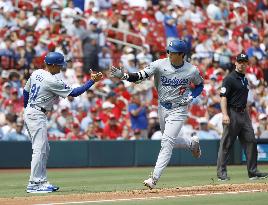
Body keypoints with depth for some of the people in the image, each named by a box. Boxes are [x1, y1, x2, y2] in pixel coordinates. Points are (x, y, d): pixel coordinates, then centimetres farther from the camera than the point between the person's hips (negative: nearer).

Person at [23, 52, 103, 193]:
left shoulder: (36, 73, 8)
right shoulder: (52, 81, -18)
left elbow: (25, 91, 19)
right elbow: (74, 93, -14)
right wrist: (92, 81, -10)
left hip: (29, 112, 10)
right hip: (37, 115, -10)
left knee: (44, 149, 14)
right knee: (40, 149, -10)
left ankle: (41, 181, 15)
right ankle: (34, 184, -12)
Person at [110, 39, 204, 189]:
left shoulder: (192, 71, -12)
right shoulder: (160, 65, -11)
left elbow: (200, 85, 8)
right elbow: (140, 76, -19)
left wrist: (191, 97, -11)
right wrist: (123, 75, -35)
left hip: (178, 110, -4)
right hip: (162, 108, 4)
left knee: (167, 142, -14)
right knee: (169, 141, 19)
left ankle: (154, 179, -15)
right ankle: (192, 143, 51)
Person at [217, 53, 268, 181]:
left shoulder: (245, 80, 17)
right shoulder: (230, 79, -8)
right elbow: (223, 97, -15)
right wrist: (225, 115, -25)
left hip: (244, 114, 8)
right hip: (232, 113, -8)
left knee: (250, 142, 4)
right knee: (226, 144, -4)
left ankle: (252, 171, 9)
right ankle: (221, 172, 0)